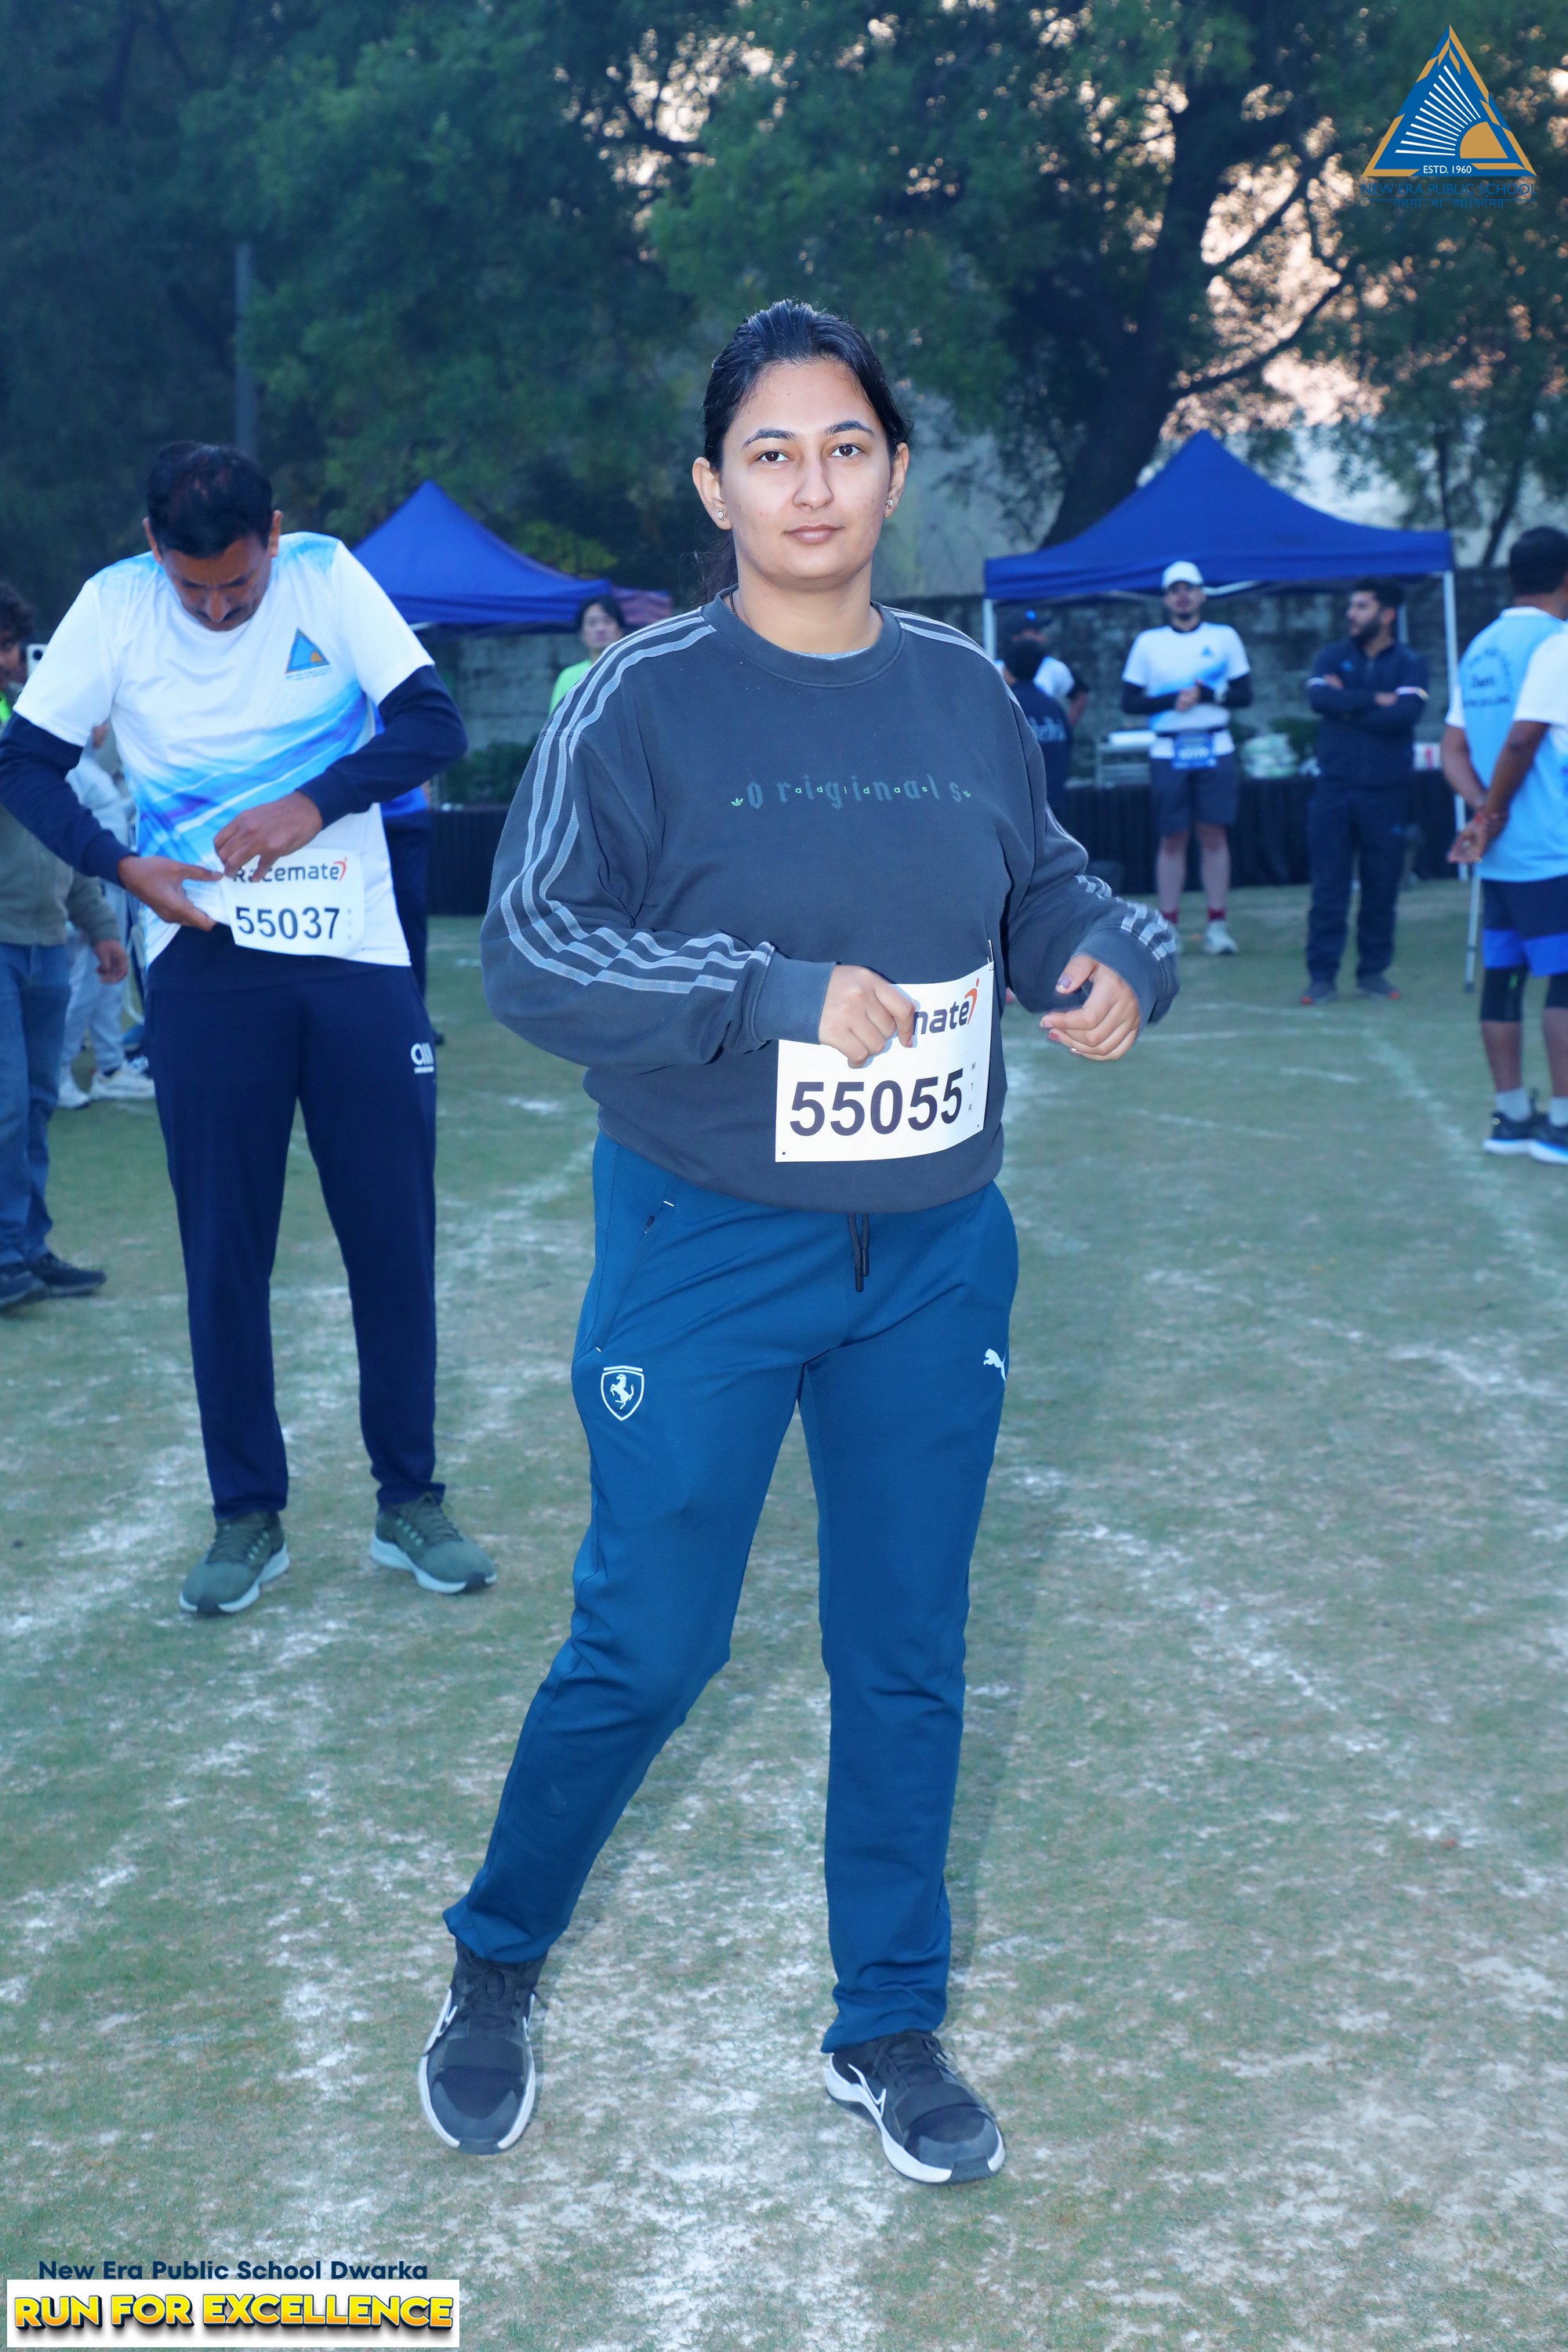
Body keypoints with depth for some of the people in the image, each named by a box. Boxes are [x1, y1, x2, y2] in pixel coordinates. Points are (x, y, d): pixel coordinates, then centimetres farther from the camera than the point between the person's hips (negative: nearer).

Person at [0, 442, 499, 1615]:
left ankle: (411, 1498, 18)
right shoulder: (115, 605, -2)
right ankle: (248, 1513, 16)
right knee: (224, 1249, 4)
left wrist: (313, 805, -21)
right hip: (206, 960, 0)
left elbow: (435, 725, -7)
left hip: (357, 954, 0)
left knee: (395, 1234, 4)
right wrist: (123, 866, -13)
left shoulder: (327, 577, -4)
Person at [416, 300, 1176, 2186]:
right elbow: (528, 950, -17)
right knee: (648, 1646, 3)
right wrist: (783, 994, -25)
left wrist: (1117, 962, -7)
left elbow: (1042, 887, 15)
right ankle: (495, 1965, 29)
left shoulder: (965, 694, 3)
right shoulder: (643, 702, -10)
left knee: (908, 1656, 12)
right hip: (707, 1253, -4)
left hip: (935, 1254, 4)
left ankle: (888, 2029, 30)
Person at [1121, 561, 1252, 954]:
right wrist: (1173, 701, -12)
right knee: (1171, 838, 1)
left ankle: (1217, 925, 2)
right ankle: (1168, 927, 4)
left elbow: (1244, 695, 5)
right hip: (1167, 752, 0)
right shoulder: (1148, 642, 8)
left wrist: (1206, 694, -13)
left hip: (1215, 749, 0)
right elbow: (1130, 701, 4)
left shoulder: (1225, 637, 8)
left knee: (1214, 834, -1)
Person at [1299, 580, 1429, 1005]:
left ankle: (1373, 970, 14)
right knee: (1328, 885, -2)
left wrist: (1347, 705, -8)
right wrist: (1375, 700, -12)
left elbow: (1406, 713, -14)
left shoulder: (1410, 663, 4)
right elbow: (1318, 697, -10)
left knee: (1382, 886, 3)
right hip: (1334, 787, 1)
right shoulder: (1333, 656, 10)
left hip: (1386, 791, -1)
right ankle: (1322, 975, 1)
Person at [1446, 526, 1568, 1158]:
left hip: (1502, 852, 8)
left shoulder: (1479, 649, 14)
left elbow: (1453, 750, 11)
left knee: (1502, 975, 9)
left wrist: (1484, 811, 0)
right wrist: (1496, 813, -7)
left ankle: (1512, 1116, 14)